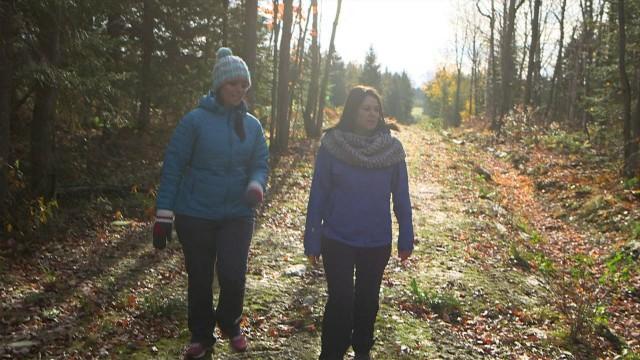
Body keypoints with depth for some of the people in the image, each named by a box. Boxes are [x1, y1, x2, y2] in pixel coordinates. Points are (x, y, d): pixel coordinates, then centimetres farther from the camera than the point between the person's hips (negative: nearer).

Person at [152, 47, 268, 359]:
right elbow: (173, 166, -8)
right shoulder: (195, 120, -8)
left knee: (233, 275, -9)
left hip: (237, 215, 2)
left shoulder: (252, 125, 4)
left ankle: (230, 324, 22)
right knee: (199, 279, 9)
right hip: (195, 215, -2)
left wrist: (256, 184, -20)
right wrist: (163, 215, -11)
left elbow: (261, 164, 5)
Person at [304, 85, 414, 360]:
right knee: (340, 301, -3)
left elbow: (401, 196, 1)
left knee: (368, 299, 16)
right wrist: (312, 240, -5)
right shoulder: (331, 145, -9)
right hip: (337, 241, -2)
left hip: (377, 242, 2)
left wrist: (406, 239, 2)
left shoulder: (392, 148, -4)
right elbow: (318, 194, -6)